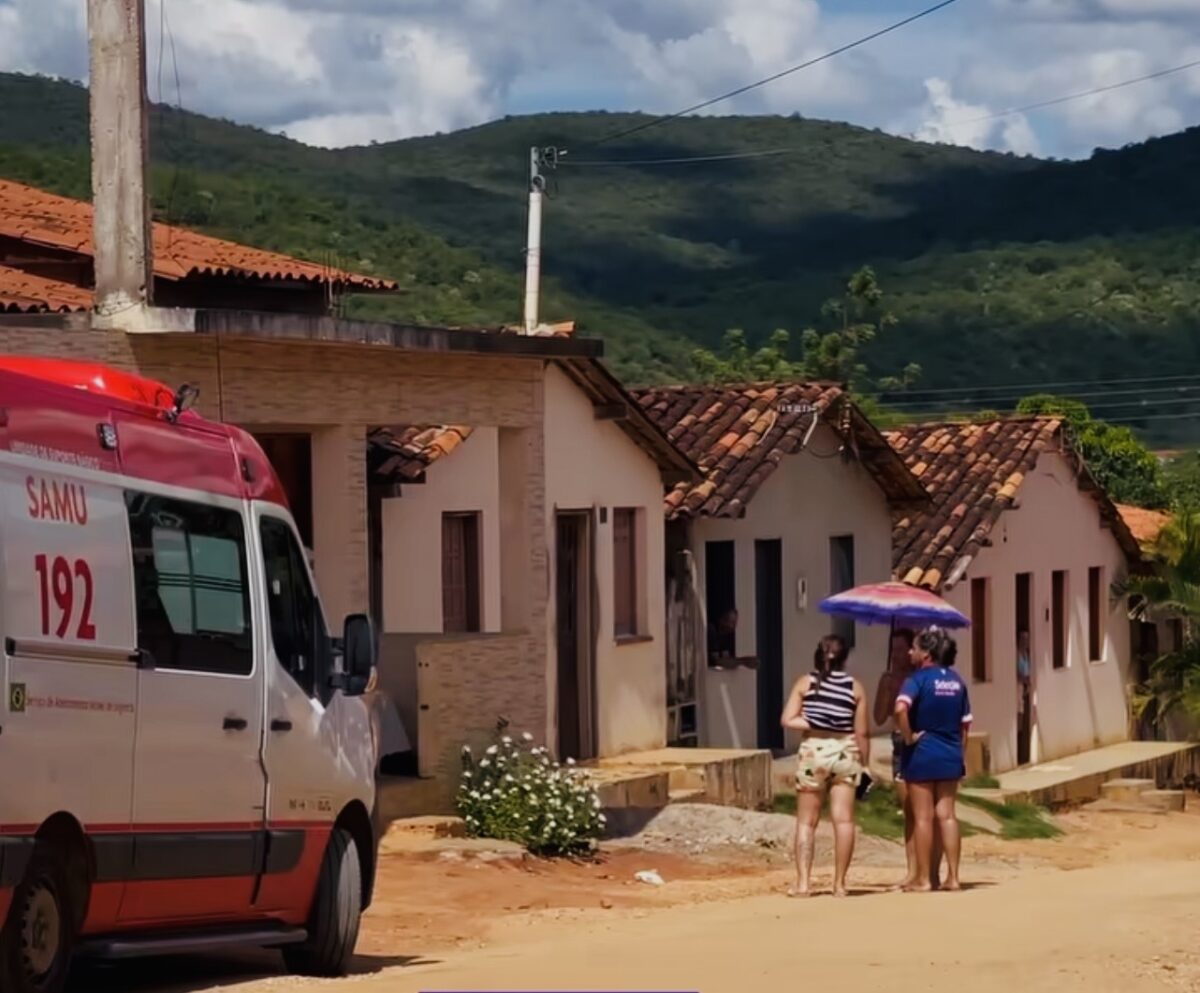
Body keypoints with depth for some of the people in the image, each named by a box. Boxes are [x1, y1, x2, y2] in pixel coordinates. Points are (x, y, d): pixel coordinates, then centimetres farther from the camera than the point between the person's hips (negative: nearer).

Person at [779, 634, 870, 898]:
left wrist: (812, 724, -2)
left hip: (813, 751, 0)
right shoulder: (855, 687, 0)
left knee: (806, 822, 6)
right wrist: (864, 763, 7)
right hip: (845, 752, 0)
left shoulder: (805, 683, 0)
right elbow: (861, 732, -1)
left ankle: (803, 881, -2)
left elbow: (788, 720, -9)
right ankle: (839, 883, 1)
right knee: (843, 819, 2)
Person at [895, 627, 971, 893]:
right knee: (947, 815, 9)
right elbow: (965, 723, 9)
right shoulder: (956, 680, 6)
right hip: (950, 755, 5)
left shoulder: (919, 679, -12)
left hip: (922, 754, -5)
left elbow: (901, 708, -31)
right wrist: (962, 756, 15)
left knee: (923, 818, 1)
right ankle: (953, 876, 8)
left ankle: (923, 879, 5)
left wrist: (908, 737, -18)